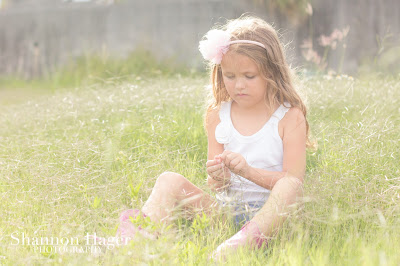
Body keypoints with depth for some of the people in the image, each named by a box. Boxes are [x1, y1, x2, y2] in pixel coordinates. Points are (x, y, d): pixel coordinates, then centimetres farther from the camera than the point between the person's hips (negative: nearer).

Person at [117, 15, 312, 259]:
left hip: (269, 211, -3)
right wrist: (219, 177, -16)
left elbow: (294, 179, -10)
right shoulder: (217, 116, 7)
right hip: (225, 208, 4)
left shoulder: (290, 117, -4)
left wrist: (248, 171, -24)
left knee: (290, 185, -34)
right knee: (170, 181, -12)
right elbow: (219, 185, 9)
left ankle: (247, 239, -56)